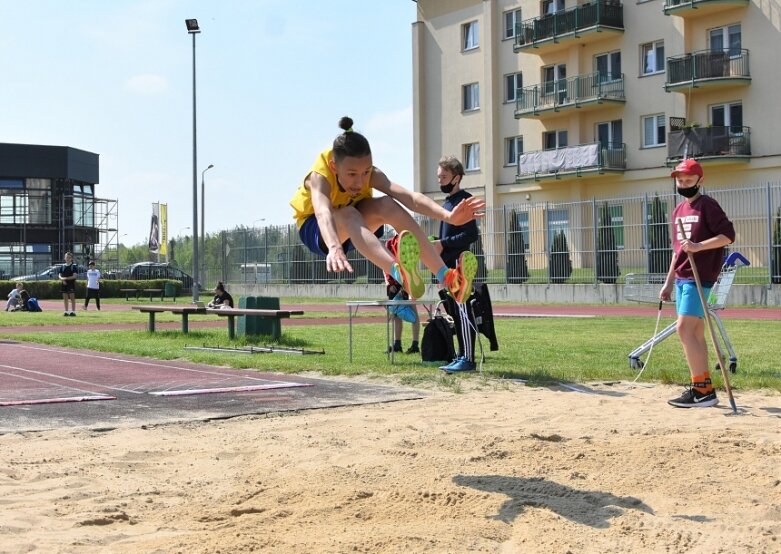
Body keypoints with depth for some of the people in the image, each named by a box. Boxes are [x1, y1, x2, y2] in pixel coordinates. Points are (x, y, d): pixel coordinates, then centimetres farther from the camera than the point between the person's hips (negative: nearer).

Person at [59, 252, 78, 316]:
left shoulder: (74, 266, -1)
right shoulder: (62, 266, 12)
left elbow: (74, 276, -10)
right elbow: (60, 275, 9)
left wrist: (65, 278, -15)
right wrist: (62, 279, -12)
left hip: (71, 284, -4)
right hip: (64, 284, 4)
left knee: (72, 298, -4)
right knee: (65, 298, 6)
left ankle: (73, 311, -2)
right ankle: (66, 311, 11)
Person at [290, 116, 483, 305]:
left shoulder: (371, 175, -23)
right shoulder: (319, 178, -32)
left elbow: (409, 196, -39)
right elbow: (323, 213, -54)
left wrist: (449, 216, -56)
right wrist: (334, 248, -75)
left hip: (353, 228, 4)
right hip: (315, 230, -3)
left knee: (387, 205, -31)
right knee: (349, 215, -40)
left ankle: (447, 278, -41)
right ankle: (399, 274, -67)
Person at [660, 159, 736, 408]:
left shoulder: (707, 205, -6)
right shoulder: (678, 211, 18)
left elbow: (728, 235, -14)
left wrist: (698, 246, -25)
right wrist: (669, 282, 21)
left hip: (699, 276, -9)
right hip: (682, 278, 9)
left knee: (684, 328, -15)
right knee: (695, 333, 7)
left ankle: (702, 390, -13)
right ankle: (703, 390, 10)